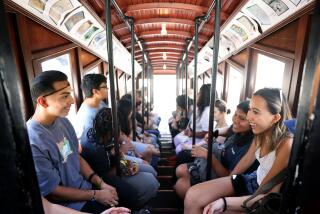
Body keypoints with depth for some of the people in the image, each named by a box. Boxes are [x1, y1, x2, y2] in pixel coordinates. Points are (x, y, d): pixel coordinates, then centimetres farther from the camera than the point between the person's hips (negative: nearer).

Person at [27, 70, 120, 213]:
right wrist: (95, 195, -12)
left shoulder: (63, 121, -5)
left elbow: (77, 157, 3)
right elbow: (52, 191, -18)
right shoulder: (32, 143, -28)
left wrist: (101, 184, -3)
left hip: (85, 186, 6)